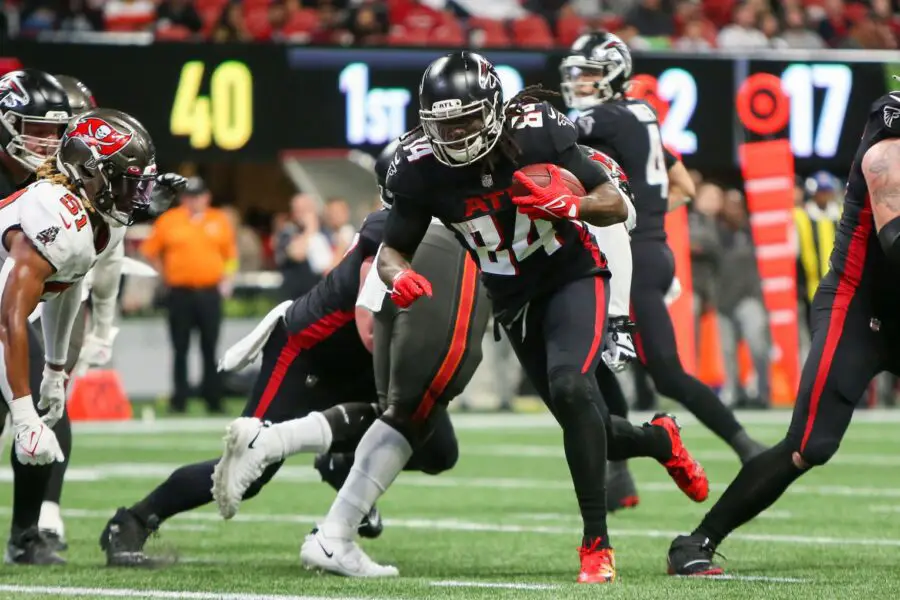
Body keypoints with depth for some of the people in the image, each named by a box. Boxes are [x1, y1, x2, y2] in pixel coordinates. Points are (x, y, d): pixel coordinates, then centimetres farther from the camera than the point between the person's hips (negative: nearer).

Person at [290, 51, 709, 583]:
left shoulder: (537, 134, -22)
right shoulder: (422, 169, -16)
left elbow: (616, 205, -14)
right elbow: (392, 252, -7)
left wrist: (569, 205, -35)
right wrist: (399, 276, -30)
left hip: (574, 276, -4)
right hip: (512, 299, 4)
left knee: (570, 386, -28)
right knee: (582, 421, 4)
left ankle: (597, 545, -23)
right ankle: (660, 440, 40)